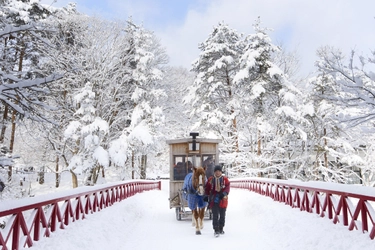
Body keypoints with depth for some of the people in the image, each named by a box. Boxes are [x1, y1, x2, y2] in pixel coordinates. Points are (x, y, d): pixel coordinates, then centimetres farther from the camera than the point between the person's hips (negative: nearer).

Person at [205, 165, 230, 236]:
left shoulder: (225, 179, -1)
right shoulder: (210, 179, 1)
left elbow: (228, 187, -11)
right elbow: (207, 188, 7)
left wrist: (224, 193, -28)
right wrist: (207, 196, 0)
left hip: (222, 200, 1)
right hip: (213, 200, -1)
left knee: (222, 215, 14)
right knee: (215, 215, -7)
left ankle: (221, 229, 31)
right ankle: (216, 230, -2)